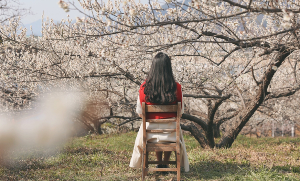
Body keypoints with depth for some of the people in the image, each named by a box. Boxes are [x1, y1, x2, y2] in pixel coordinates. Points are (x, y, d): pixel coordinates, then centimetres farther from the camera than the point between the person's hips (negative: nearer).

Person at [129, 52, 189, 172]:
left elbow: (140, 113, -4)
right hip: (170, 129, 0)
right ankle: (166, 164, 42)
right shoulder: (176, 87, -16)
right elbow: (181, 111, -4)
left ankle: (159, 164, 45)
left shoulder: (144, 87, -14)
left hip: (151, 129, 1)